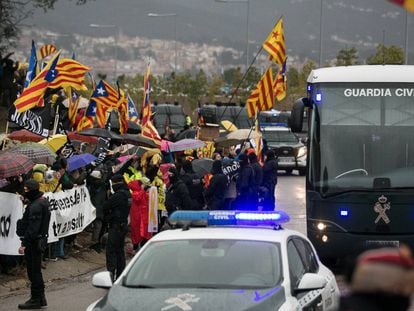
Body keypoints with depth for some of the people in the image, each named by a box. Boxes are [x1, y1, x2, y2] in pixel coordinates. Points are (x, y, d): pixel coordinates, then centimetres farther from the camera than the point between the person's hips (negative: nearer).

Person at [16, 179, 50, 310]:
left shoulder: (35, 206, -21)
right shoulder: (42, 201, 11)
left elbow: (32, 227, -24)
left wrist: (24, 244, -23)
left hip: (33, 242, -11)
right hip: (40, 240, 11)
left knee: (33, 271, -4)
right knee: (36, 270, 17)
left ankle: (35, 300, 2)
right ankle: (40, 298, 24)